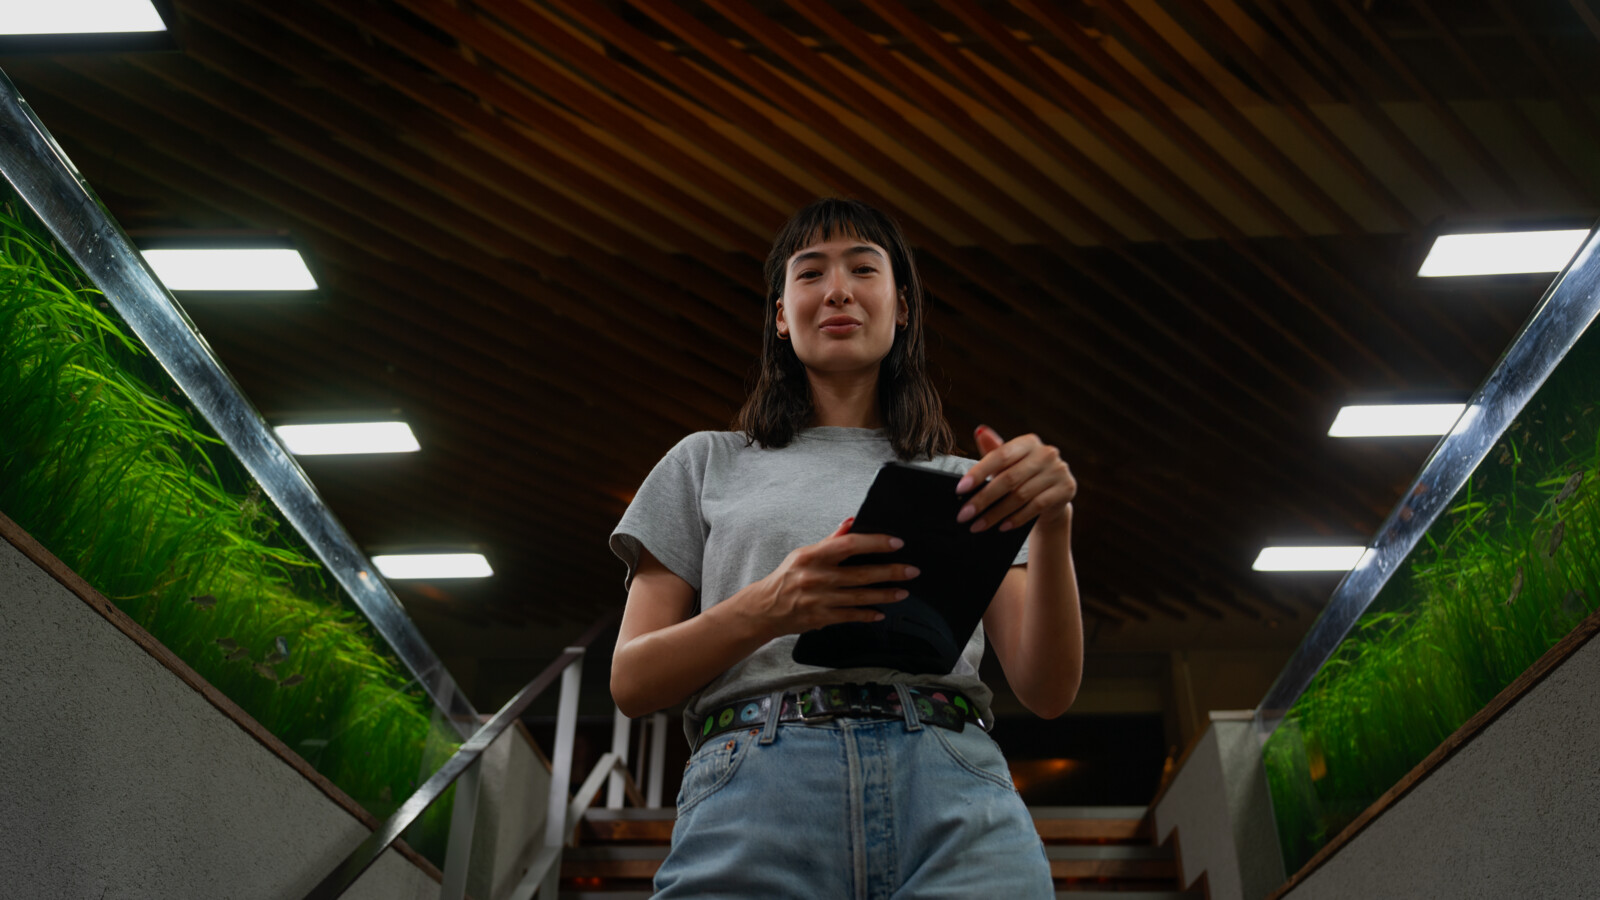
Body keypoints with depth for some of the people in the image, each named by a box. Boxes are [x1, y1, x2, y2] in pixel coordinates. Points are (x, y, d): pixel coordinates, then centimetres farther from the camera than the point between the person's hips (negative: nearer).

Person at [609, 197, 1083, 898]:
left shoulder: (964, 481, 21)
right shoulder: (710, 463, 18)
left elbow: (1048, 693, 11)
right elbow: (631, 681, 10)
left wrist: (1052, 524, -6)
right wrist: (764, 610, -10)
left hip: (956, 802, 2)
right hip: (754, 797, -1)